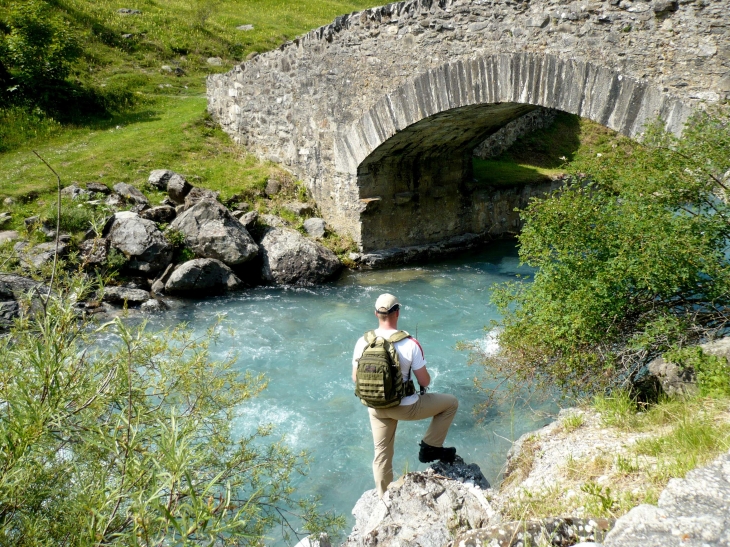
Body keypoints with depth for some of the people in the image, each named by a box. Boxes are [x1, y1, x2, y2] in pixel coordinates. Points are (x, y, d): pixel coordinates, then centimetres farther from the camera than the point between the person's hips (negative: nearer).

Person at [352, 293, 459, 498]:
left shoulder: (363, 342, -9)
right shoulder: (410, 344, -21)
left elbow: (356, 378, 1)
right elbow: (425, 381, -13)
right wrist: (425, 379, 10)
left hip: (376, 407, 5)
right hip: (404, 407, -4)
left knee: (382, 453, 22)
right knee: (451, 402, 15)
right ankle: (430, 448, 19)